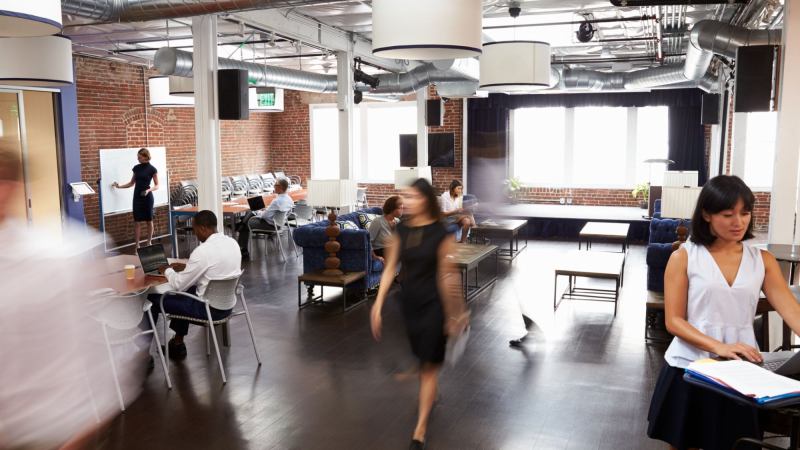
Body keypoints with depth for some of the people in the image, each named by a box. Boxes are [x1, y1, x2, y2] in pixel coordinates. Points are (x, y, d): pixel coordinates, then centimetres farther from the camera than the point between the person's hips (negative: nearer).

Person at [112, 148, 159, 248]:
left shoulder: (152, 169, -7)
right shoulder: (136, 168, 7)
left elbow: (157, 186, -5)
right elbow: (132, 183, 16)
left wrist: (149, 190, -22)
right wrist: (119, 186, 9)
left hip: (147, 197, -4)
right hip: (137, 197, 4)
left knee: (149, 221, 5)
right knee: (137, 221, 2)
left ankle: (149, 242, 20)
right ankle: (137, 245, 6)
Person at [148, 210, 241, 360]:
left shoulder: (203, 251, -24)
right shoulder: (232, 242, 0)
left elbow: (179, 285, -14)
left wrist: (167, 270, 5)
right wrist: (186, 267, 14)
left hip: (210, 308, -8)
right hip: (229, 304, 8)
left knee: (153, 298, 7)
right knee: (186, 291, 31)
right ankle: (177, 343, 34)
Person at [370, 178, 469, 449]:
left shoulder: (439, 232, -14)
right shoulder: (401, 230, -1)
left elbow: (445, 275, -11)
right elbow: (390, 269, 2)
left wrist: (452, 314, -6)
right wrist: (378, 306, -2)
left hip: (433, 302, -5)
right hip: (408, 300, 5)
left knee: (429, 365, 2)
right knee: (421, 358, 20)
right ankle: (430, 395, 49)